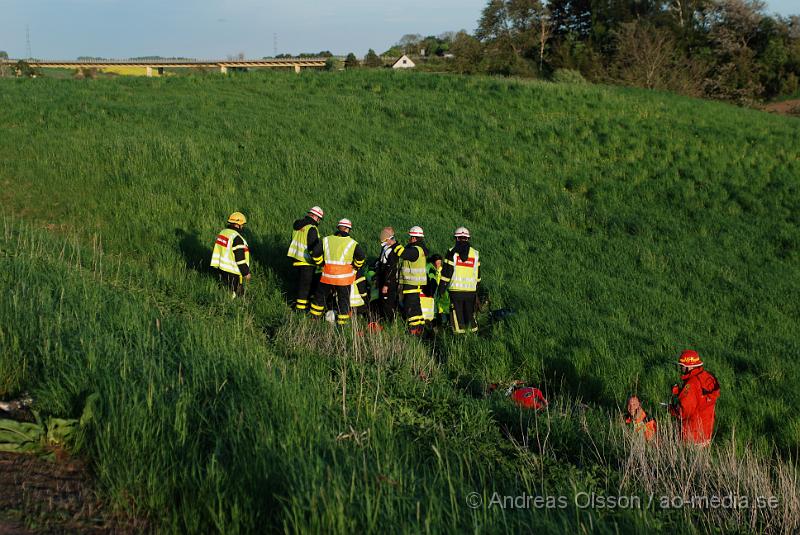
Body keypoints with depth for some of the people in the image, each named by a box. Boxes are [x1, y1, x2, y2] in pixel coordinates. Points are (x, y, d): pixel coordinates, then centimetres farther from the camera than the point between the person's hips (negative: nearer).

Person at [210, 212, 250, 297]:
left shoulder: (222, 232, 6)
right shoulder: (236, 238, -22)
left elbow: (217, 251, 13)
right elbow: (240, 259, -22)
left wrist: (216, 265, 21)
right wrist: (246, 272, -13)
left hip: (222, 268, 9)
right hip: (233, 272, -9)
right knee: (236, 294, 0)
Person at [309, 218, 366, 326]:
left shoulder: (326, 240, 3)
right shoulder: (352, 243, -4)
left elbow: (315, 253, -1)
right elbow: (361, 257, -10)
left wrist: (321, 264, 13)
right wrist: (355, 267, 7)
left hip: (328, 275, 2)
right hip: (344, 277, -2)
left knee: (320, 295, 21)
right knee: (343, 299, 10)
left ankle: (315, 315, 34)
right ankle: (342, 321, 13)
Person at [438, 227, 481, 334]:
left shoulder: (452, 252, -3)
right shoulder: (475, 253, 9)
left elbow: (446, 272, -7)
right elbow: (478, 275, 15)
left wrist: (441, 288, -3)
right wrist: (477, 288, 25)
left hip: (455, 289, -3)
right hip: (471, 290, 3)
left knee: (457, 314, 0)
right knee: (470, 313, 14)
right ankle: (473, 332, 16)